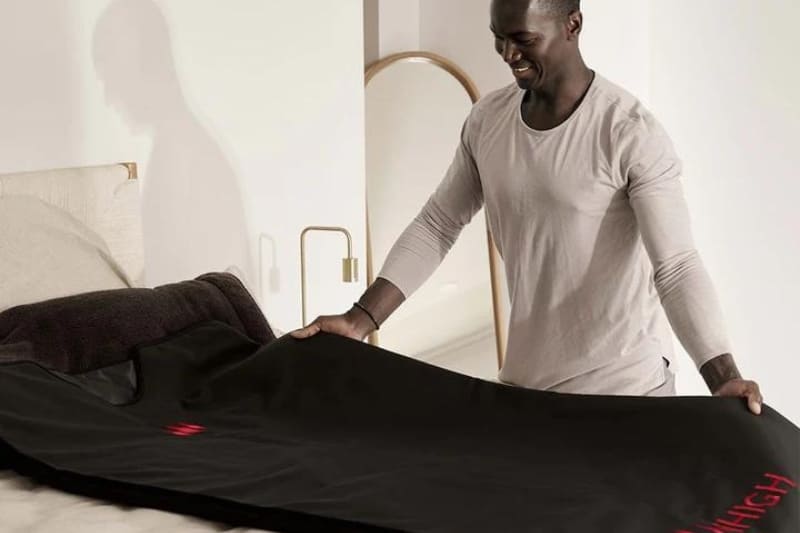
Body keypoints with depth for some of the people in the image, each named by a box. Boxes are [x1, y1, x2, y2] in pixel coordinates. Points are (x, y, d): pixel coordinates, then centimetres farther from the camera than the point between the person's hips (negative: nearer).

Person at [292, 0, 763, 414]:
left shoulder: (632, 133, -17)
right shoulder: (487, 121, 1)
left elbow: (677, 266, -23)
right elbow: (437, 226, 6)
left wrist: (724, 379, -36)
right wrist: (361, 319, -2)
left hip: (622, 384, -5)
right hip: (525, 378, 6)